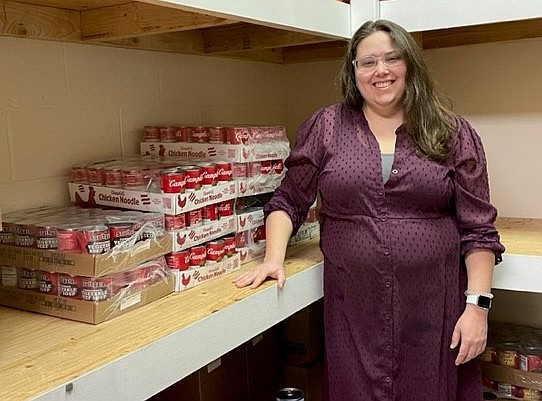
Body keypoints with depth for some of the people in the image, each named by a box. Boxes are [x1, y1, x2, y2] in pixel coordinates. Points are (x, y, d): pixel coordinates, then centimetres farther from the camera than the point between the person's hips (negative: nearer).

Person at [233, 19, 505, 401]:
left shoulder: (453, 133, 1)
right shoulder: (325, 127, 3)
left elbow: (477, 229, 0)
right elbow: (288, 201, 8)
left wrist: (478, 304, -6)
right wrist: (274, 259, -7)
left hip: (434, 308, 0)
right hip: (353, 310, 0)